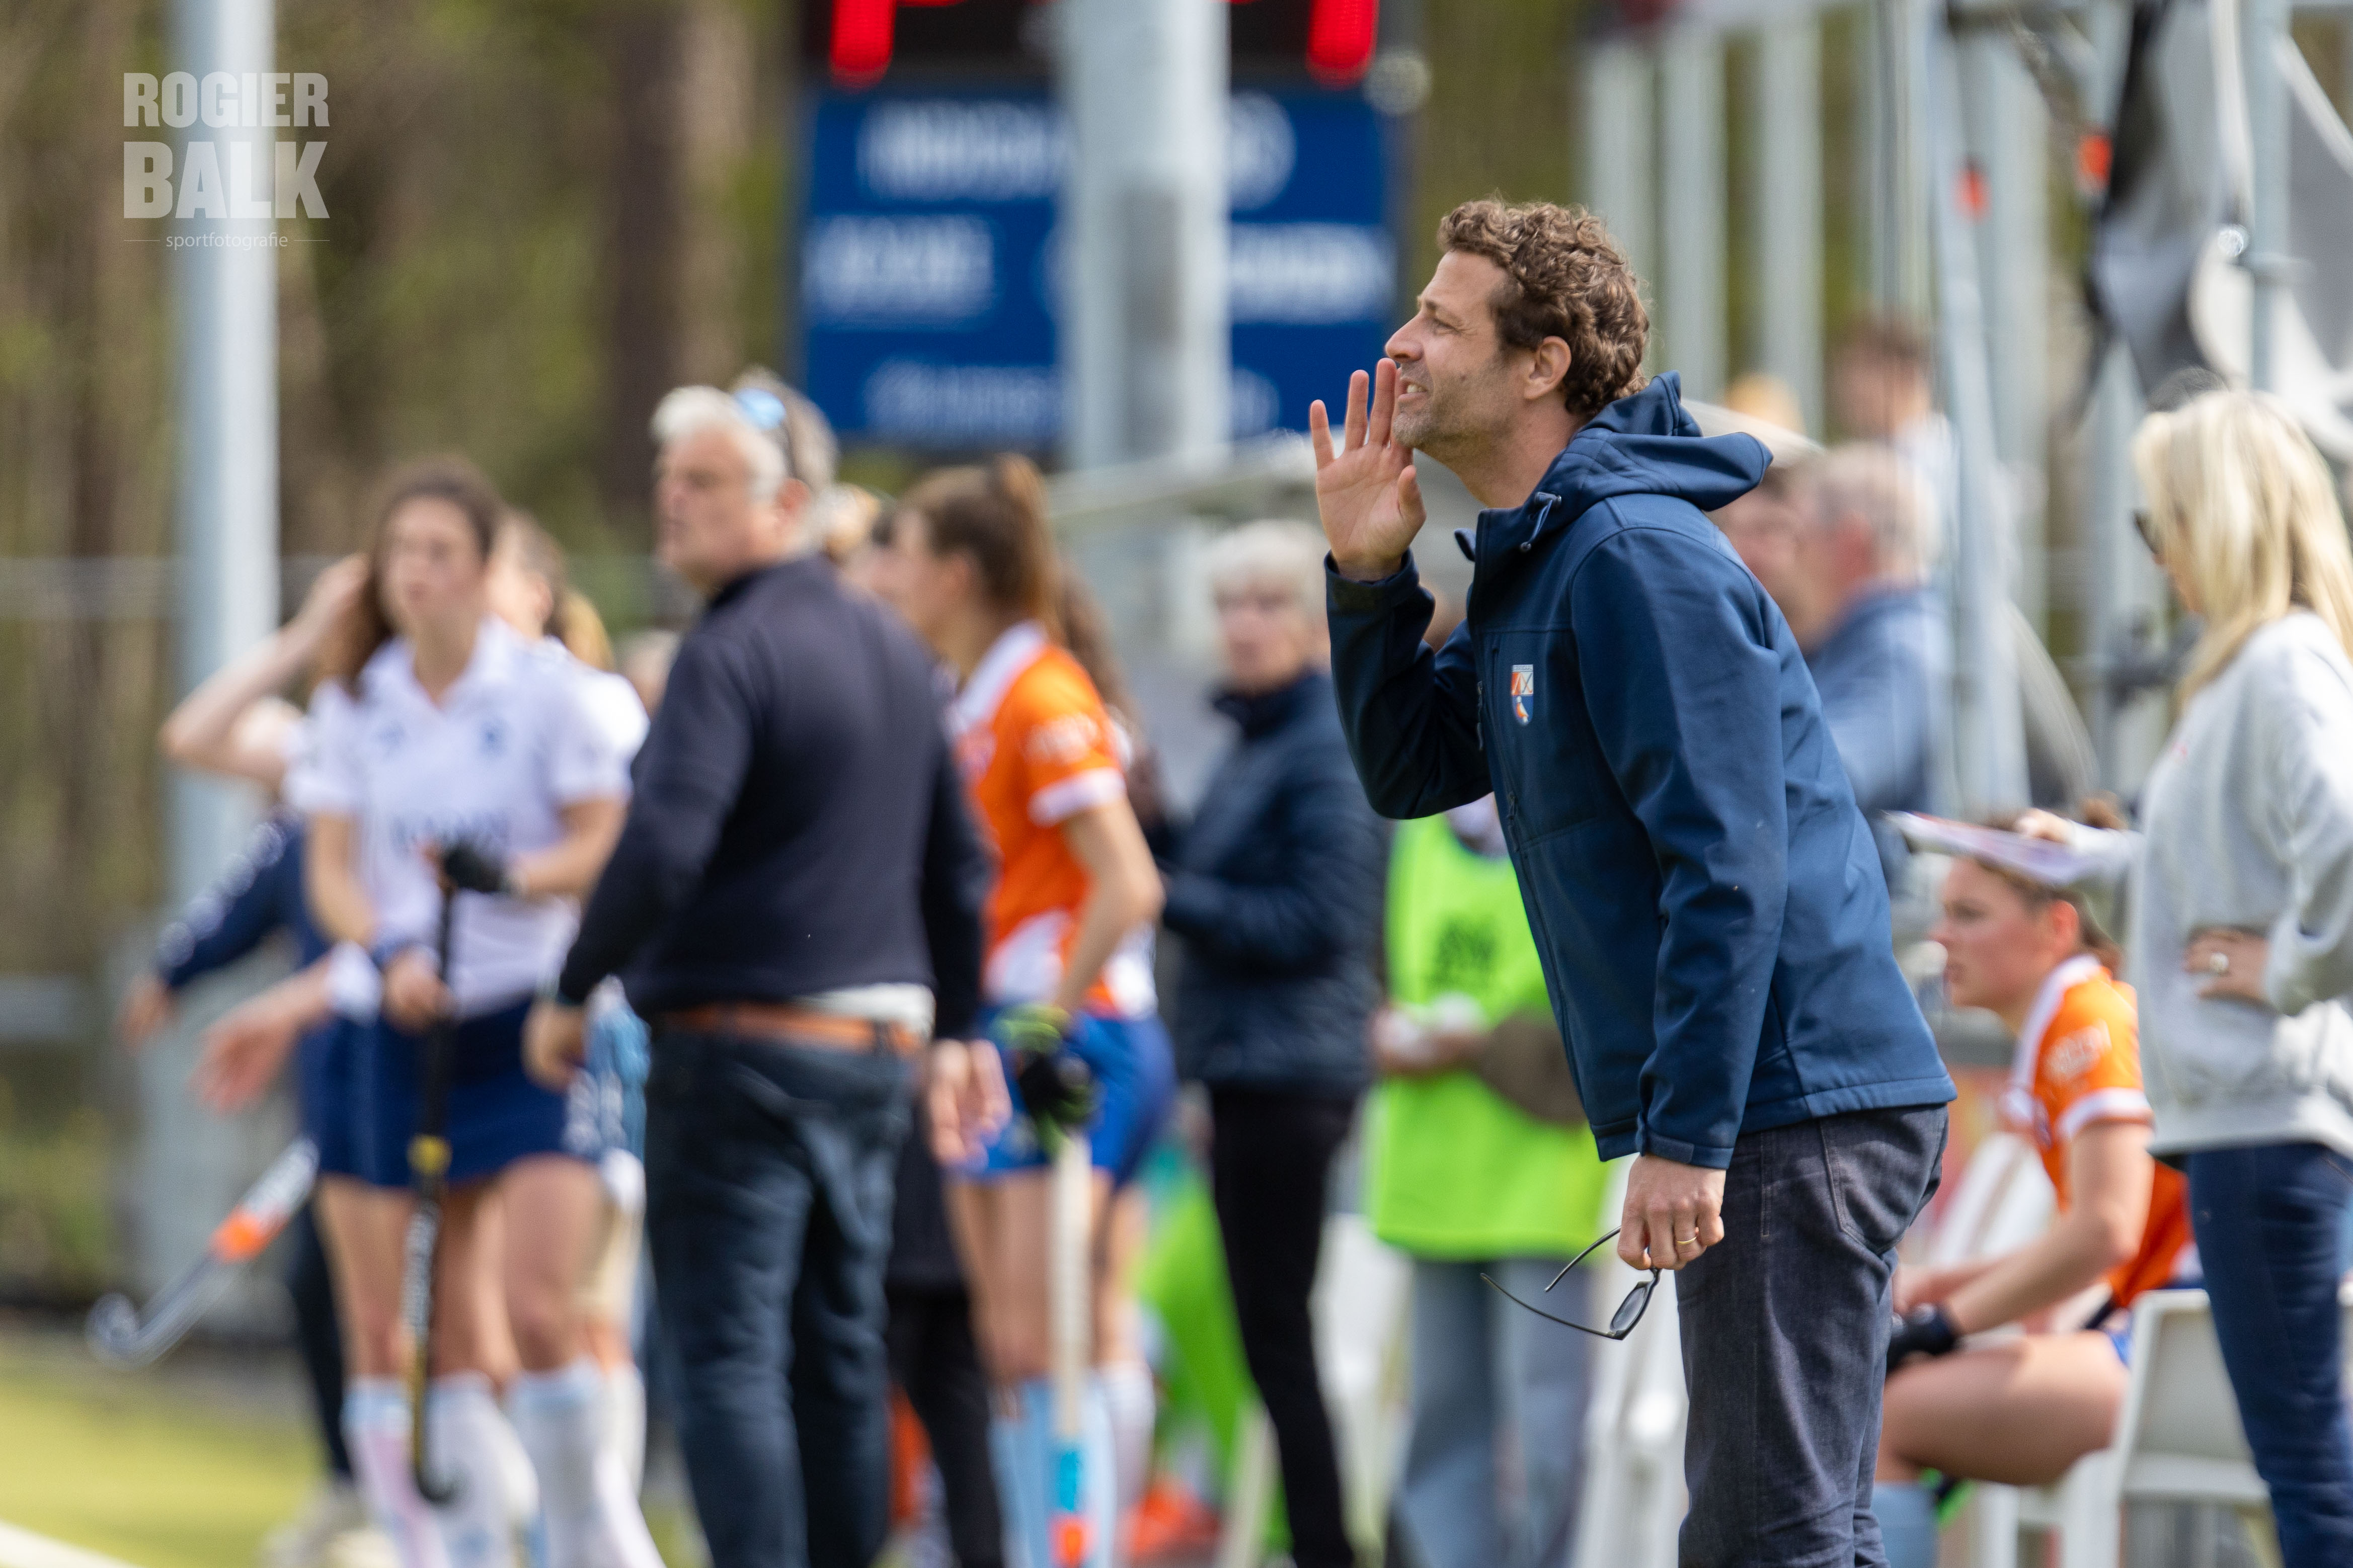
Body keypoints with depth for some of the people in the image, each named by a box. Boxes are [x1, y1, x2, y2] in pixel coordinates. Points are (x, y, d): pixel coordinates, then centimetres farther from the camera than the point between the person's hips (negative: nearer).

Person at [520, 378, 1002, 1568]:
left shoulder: (730, 656, -13)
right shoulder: (892, 652, 15)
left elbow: (662, 849, -23)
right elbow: (957, 866, 20)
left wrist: (571, 992, -12)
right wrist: (954, 1032, 26)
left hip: (742, 1043, -8)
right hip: (877, 1043, 8)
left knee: (727, 1352, -8)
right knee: (839, 1354, 12)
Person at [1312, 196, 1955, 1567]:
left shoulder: (1639, 560, -16)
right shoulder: (1533, 568, 16)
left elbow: (1728, 865, -21)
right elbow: (1410, 770, 22)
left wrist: (1687, 1136, -24)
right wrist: (1369, 577, 8)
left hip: (1791, 1107, -11)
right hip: (1759, 1110, 11)